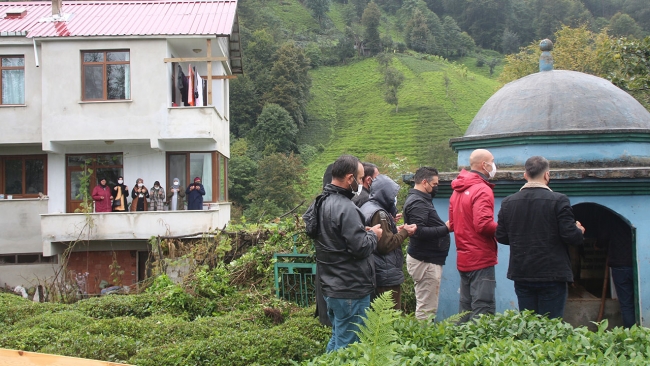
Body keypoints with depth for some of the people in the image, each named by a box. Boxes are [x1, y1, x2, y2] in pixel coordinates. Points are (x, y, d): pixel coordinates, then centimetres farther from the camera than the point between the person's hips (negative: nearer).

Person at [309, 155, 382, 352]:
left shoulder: (322, 202, 9)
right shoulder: (345, 208, -22)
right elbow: (361, 248, -23)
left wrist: (363, 231, 8)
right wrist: (373, 235, -4)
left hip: (331, 287, 10)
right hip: (350, 291, -10)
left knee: (337, 341, 21)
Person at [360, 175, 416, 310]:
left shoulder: (366, 208, 13)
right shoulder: (379, 213, -18)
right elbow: (386, 245, -21)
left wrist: (396, 230, 9)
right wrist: (404, 233, -9)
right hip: (387, 276, -10)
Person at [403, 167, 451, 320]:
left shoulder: (421, 200, 18)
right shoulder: (417, 203, -15)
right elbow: (419, 232, -26)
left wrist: (444, 226, 6)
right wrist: (445, 229, -21)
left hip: (428, 259, 11)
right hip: (425, 261, -11)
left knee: (425, 306, 12)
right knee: (427, 309, -7)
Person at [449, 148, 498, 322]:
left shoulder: (458, 189, 13)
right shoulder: (482, 190, -14)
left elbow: (452, 224, 16)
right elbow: (483, 224, -23)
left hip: (463, 259, 9)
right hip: (481, 258, -9)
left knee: (465, 306, 15)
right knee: (483, 309, -7)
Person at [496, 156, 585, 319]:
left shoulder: (508, 202, 2)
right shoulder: (558, 200, -11)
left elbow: (501, 237, 6)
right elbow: (570, 235, -14)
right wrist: (579, 231, 9)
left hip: (521, 275, 4)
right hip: (552, 275, -4)